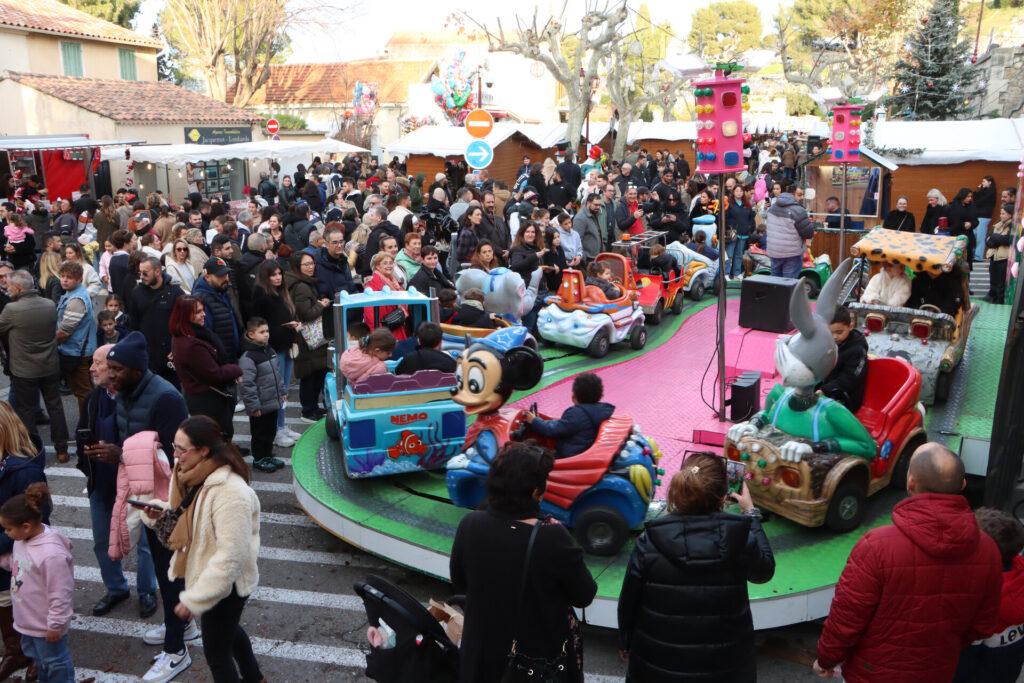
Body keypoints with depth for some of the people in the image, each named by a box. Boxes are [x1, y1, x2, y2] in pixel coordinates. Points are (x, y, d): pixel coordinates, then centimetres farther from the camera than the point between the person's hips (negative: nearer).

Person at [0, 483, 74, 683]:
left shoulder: (51, 554, -35)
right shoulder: (22, 540, -7)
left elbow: (59, 595, -28)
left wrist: (55, 626, -21)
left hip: (45, 626, -9)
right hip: (27, 620, 9)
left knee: (54, 663, 13)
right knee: (37, 657, 30)